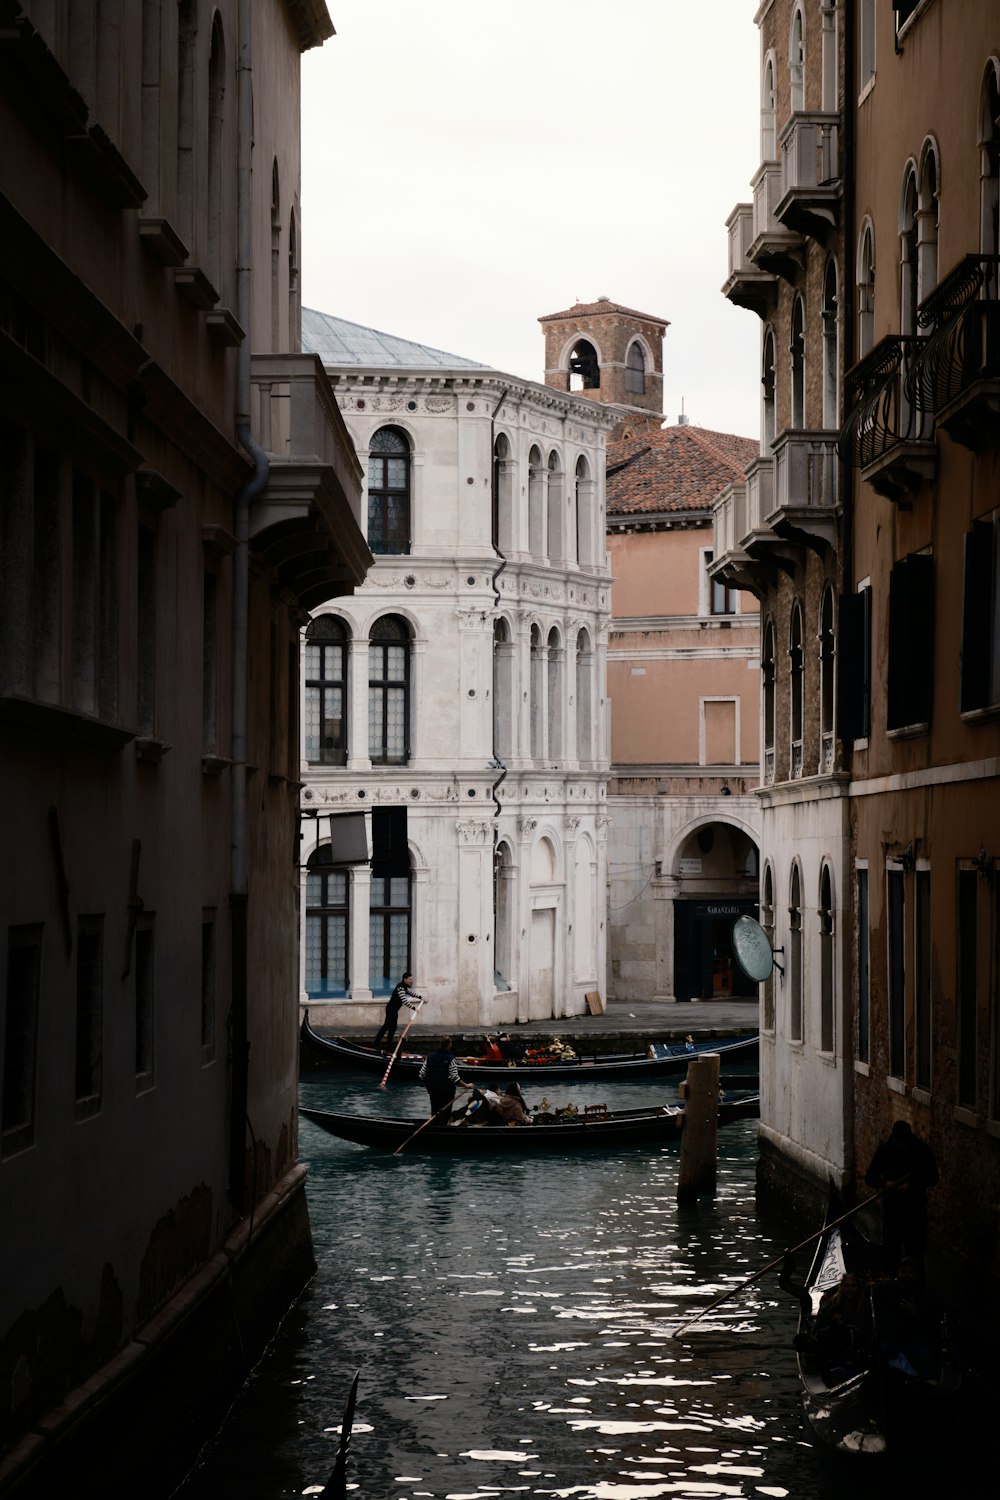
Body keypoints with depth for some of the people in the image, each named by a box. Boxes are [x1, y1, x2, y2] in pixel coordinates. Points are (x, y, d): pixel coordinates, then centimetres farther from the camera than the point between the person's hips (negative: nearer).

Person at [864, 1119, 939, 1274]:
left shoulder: (923, 1150, -8)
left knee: (915, 1248, 6)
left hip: (916, 1206, -1)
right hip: (891, 1205, 1)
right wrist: (884, 1183, -24)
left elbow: (932, 1177, -5)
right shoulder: (884, 1150, -6)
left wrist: (912, 1184, -20)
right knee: (890, 1247, 6)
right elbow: (870, 1177, -3)